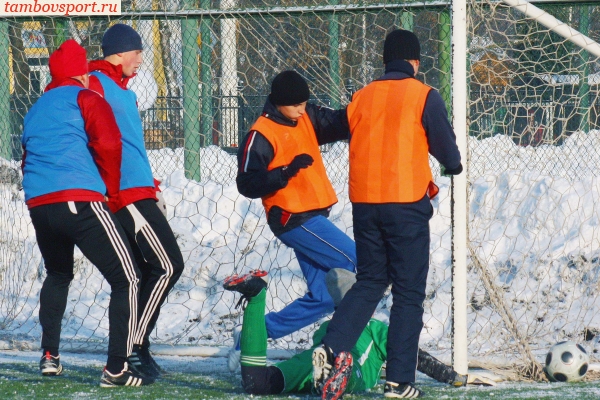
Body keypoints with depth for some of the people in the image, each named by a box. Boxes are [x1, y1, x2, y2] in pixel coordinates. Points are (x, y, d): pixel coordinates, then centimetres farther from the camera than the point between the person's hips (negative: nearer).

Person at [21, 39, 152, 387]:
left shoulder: (36, 110, 25)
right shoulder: (85, 99, 4)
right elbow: (108, 144, -8)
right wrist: (111, 190, 6)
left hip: (38, 203, 7)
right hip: (80, 202, -7)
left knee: (58, 275, 32)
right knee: (127, 279, -3)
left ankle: (50, 356, 27)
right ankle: (116, 369, -12)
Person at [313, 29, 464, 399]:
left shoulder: (362, 97, 10)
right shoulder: (424, 97, -4)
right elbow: (446, 148, -3)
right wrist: (453, 166, 22)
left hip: (364, 202, 5)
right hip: (406, 203, -5)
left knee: (369, 281, 17)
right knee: (409, 292, 2)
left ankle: (333, 347, -4)